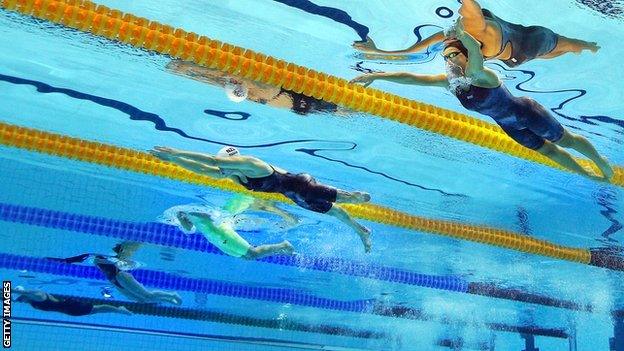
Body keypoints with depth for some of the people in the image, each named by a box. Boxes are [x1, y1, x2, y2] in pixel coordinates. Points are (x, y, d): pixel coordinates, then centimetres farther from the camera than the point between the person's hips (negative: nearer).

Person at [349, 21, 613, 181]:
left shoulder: (478, 74, -33)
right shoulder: (449, 81, -15)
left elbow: (475, 51, -57)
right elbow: (411, 78, -20)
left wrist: (463, 34, -75)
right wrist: (377, 76, -27)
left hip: (527, 112, -7)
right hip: (508, 126, 7)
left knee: (566, 141, 13)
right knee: (549, 151, 22)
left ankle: (602, 163, 38)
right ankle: (589, 175, 42)